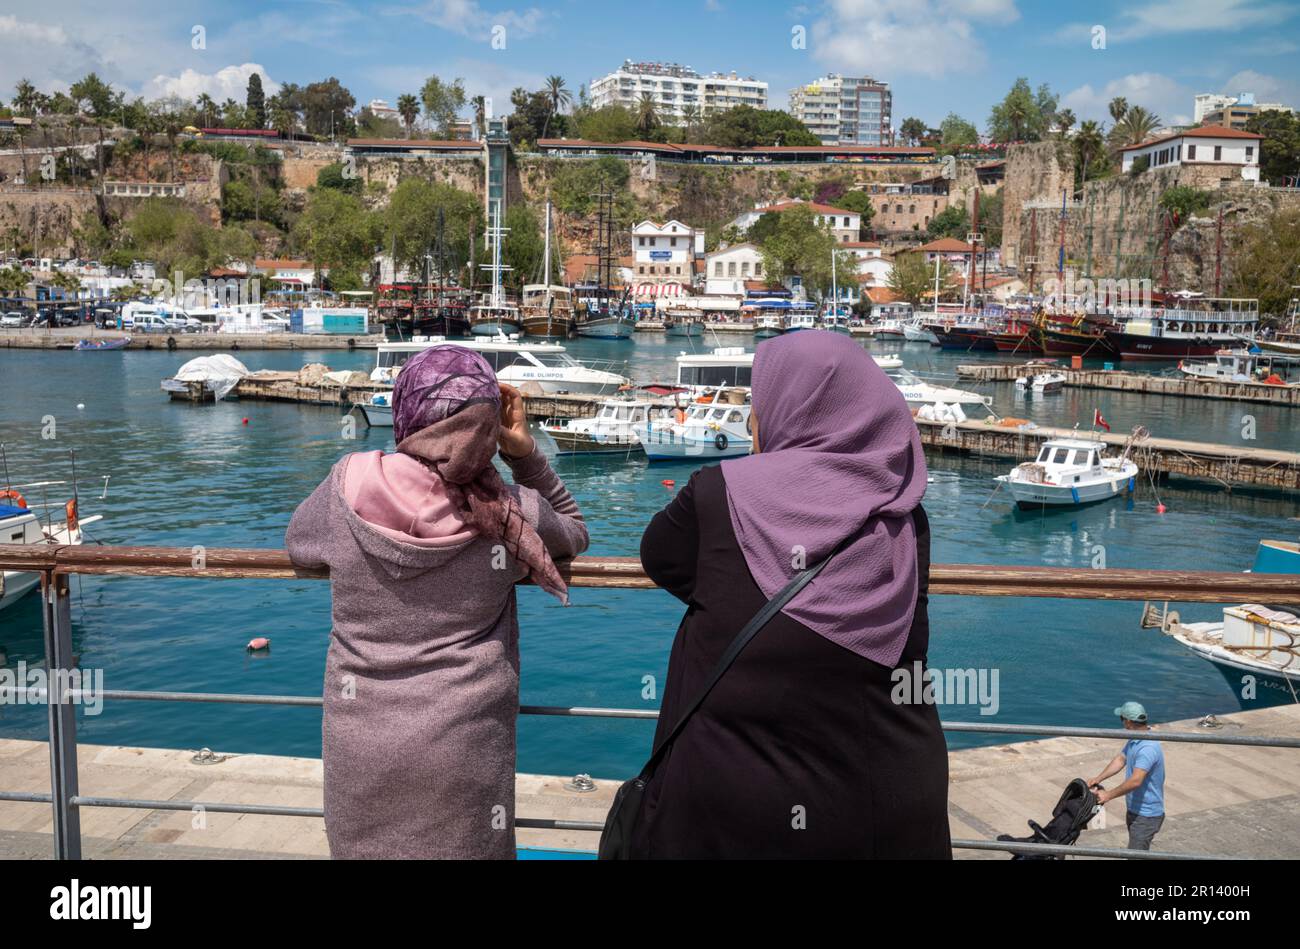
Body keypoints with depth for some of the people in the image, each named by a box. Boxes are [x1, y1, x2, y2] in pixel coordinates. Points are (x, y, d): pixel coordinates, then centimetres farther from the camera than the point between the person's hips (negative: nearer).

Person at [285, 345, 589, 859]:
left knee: (363, 848, 21)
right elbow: (572, 531, 9)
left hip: (359, 742, 1)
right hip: (463, 747, -1)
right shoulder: (511, 513, -15)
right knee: (464, 847, 20)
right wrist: (525, 448, -2)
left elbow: (297, 543, 9)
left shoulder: (348, 485, -13)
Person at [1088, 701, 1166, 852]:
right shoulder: (1134, 740, 4)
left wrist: (1108, 795, -29)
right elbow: (1120, 760, 8)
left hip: (1146, 815, -10)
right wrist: (1098, 778, -5)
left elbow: (1135, 781, -35)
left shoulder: (1148, 748, -29)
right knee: (1141, 852, 22)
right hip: (1135, 809, 10)